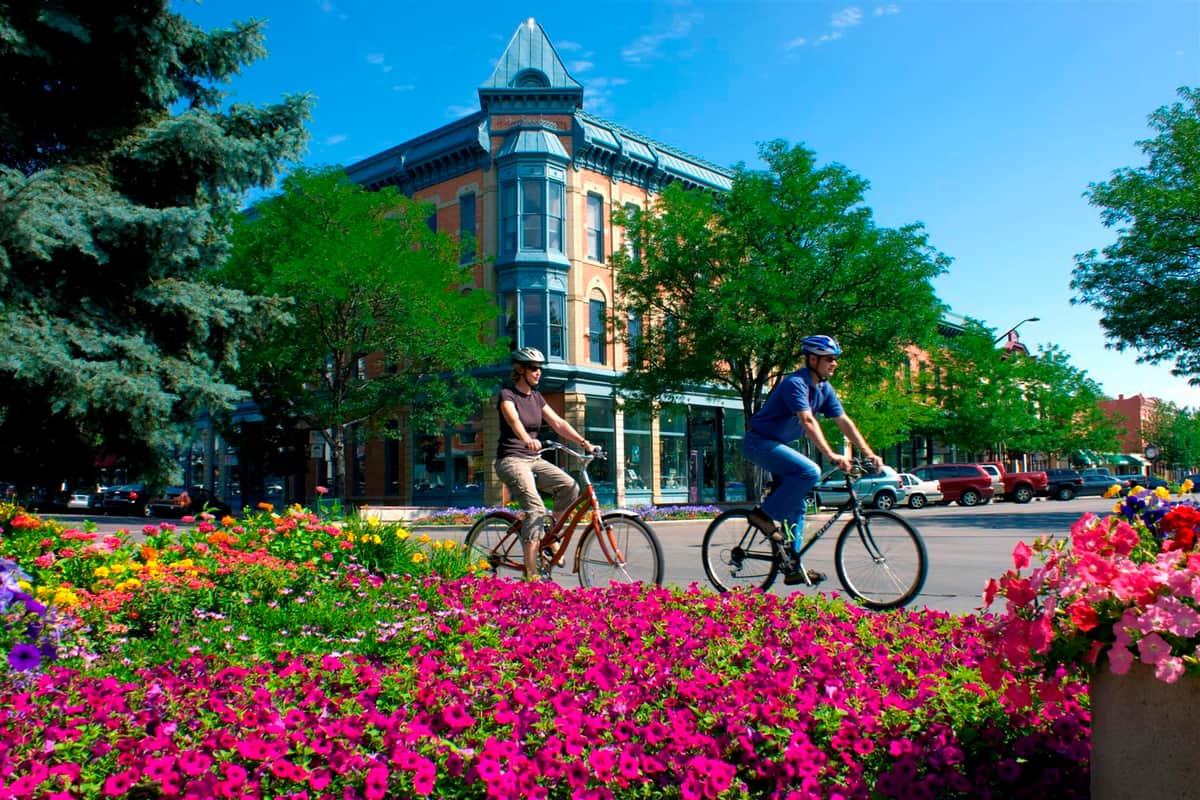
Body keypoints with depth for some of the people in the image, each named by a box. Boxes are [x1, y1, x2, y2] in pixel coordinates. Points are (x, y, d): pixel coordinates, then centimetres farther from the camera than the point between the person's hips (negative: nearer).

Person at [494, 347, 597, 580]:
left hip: (534, 459, 7)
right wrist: (527, 439, -50)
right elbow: (514, 420, -29)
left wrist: (584, 442, -7)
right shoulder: (507, 395, -8)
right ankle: (531, 574, -21)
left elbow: (558, 423, 6)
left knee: (569, 487, -18)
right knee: (536, 509, -24)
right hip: (511, 459, -7)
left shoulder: (536, 397, 12)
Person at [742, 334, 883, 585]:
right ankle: (764, 515, -15)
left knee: (796, 506, 7)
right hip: (760, 442, -9)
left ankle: (793, 568, 12)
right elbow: (807, 421, -35)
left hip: (778, 444, 9)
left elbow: (844, 422, 4)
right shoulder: (795, 383, -23)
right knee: (810, 472, -29)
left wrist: (869, 454, -4)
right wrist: (831, 455, -44)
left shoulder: (823, 388, 4)